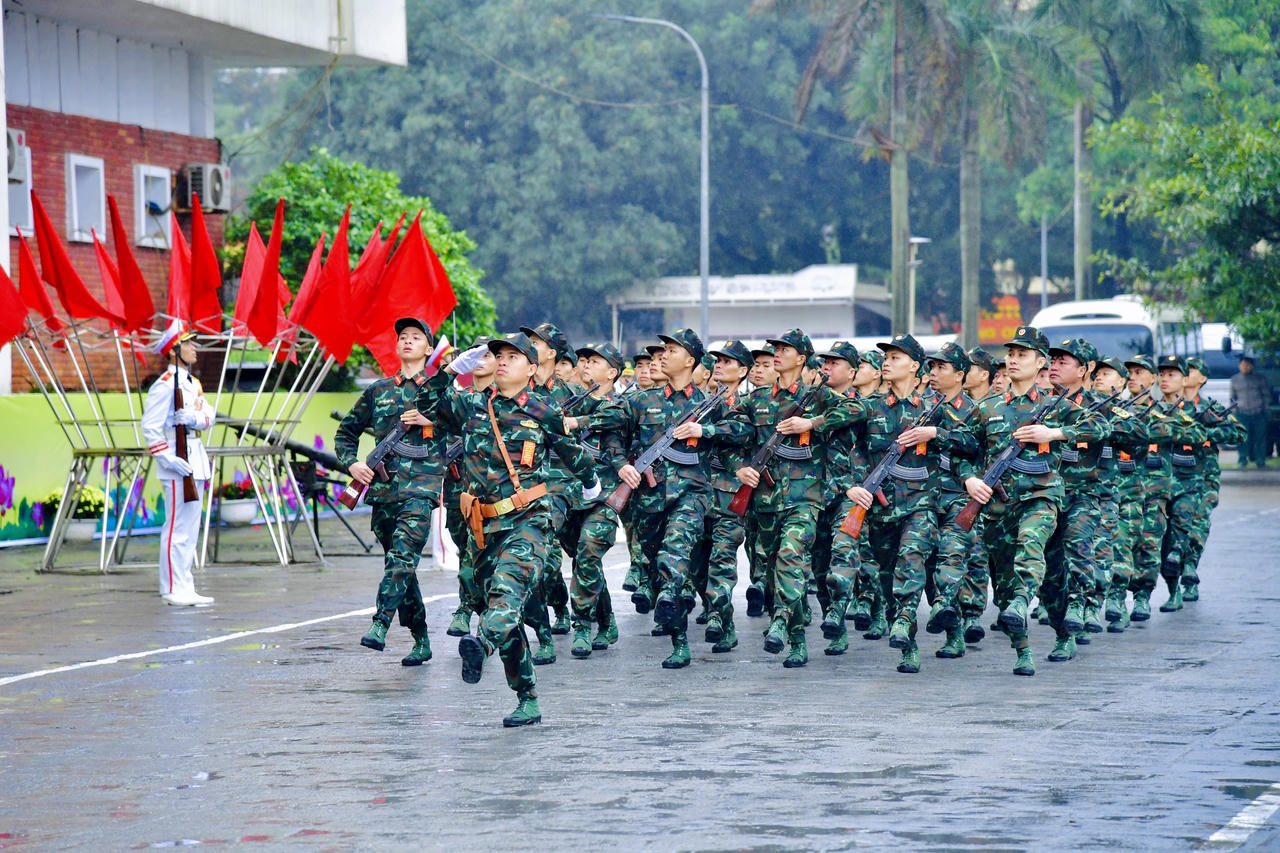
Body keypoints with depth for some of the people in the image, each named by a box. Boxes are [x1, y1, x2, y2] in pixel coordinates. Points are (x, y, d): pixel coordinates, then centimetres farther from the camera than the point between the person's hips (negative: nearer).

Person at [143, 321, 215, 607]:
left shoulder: (192, 383, 17)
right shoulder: (165, 384, -13)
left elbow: (208, 416, 8)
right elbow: (150, 426, -18)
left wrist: (195, 419, -14)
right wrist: (168, 460, -22)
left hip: (196, 459, 10)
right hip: (178, 463, -10)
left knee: (191, 528, 13)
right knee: (177, 528, -9)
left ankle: (185, 589, 18)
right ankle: (174, 590, -7)